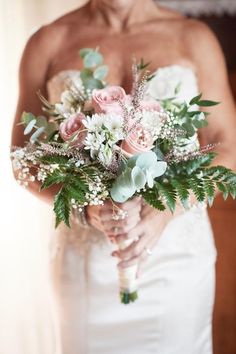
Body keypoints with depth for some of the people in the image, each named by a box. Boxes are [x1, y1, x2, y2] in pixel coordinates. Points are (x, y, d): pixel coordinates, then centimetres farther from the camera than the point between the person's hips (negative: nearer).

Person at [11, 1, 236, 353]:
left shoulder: (193, 37, 0)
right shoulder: (48, 42, 0)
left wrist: (167, 210, -16)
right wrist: (87, 206, -16)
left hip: (176, 248, 1)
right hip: (86, 250, 0)